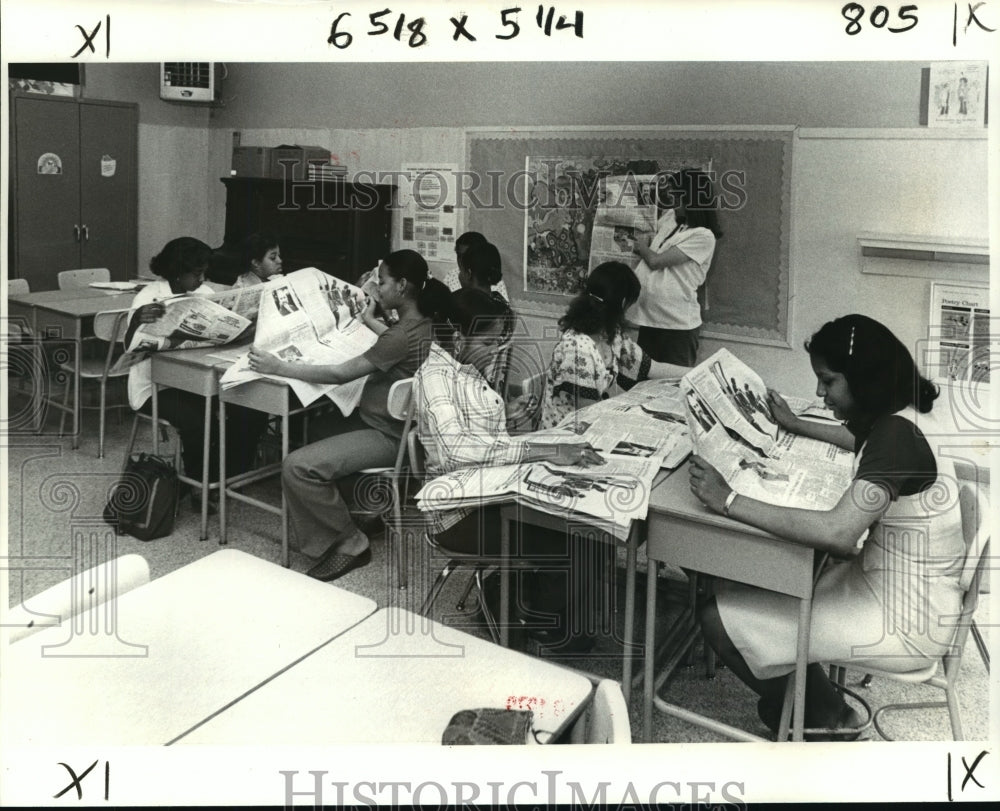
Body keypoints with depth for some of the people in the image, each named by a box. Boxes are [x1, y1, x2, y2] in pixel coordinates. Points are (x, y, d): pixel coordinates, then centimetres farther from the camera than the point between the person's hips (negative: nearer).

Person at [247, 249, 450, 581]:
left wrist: (278, 367, -18)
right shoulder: (422, 322, 4)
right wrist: (368, 319, 42)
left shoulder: (406, 335, -25)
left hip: (388, 437, -11)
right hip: (379, 420, 11)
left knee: (297, 467, -21)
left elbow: (341, 373, -24)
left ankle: (351, 544, -7)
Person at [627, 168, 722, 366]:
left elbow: (655, 261, -15)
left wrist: (643, 245, 2)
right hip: (649, 320, 8)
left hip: (678, 324, -7)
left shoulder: (703, 236, -14)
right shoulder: (669, 218, 9)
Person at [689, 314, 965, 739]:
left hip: (905, 622, -10)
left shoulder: (896, 437, -28)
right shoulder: (903, 416, 0)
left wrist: (729, 501, -35)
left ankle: (826, 717, 15)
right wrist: (795, 425, 27)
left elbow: (837, 531, -40)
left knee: (719, 618, -9)